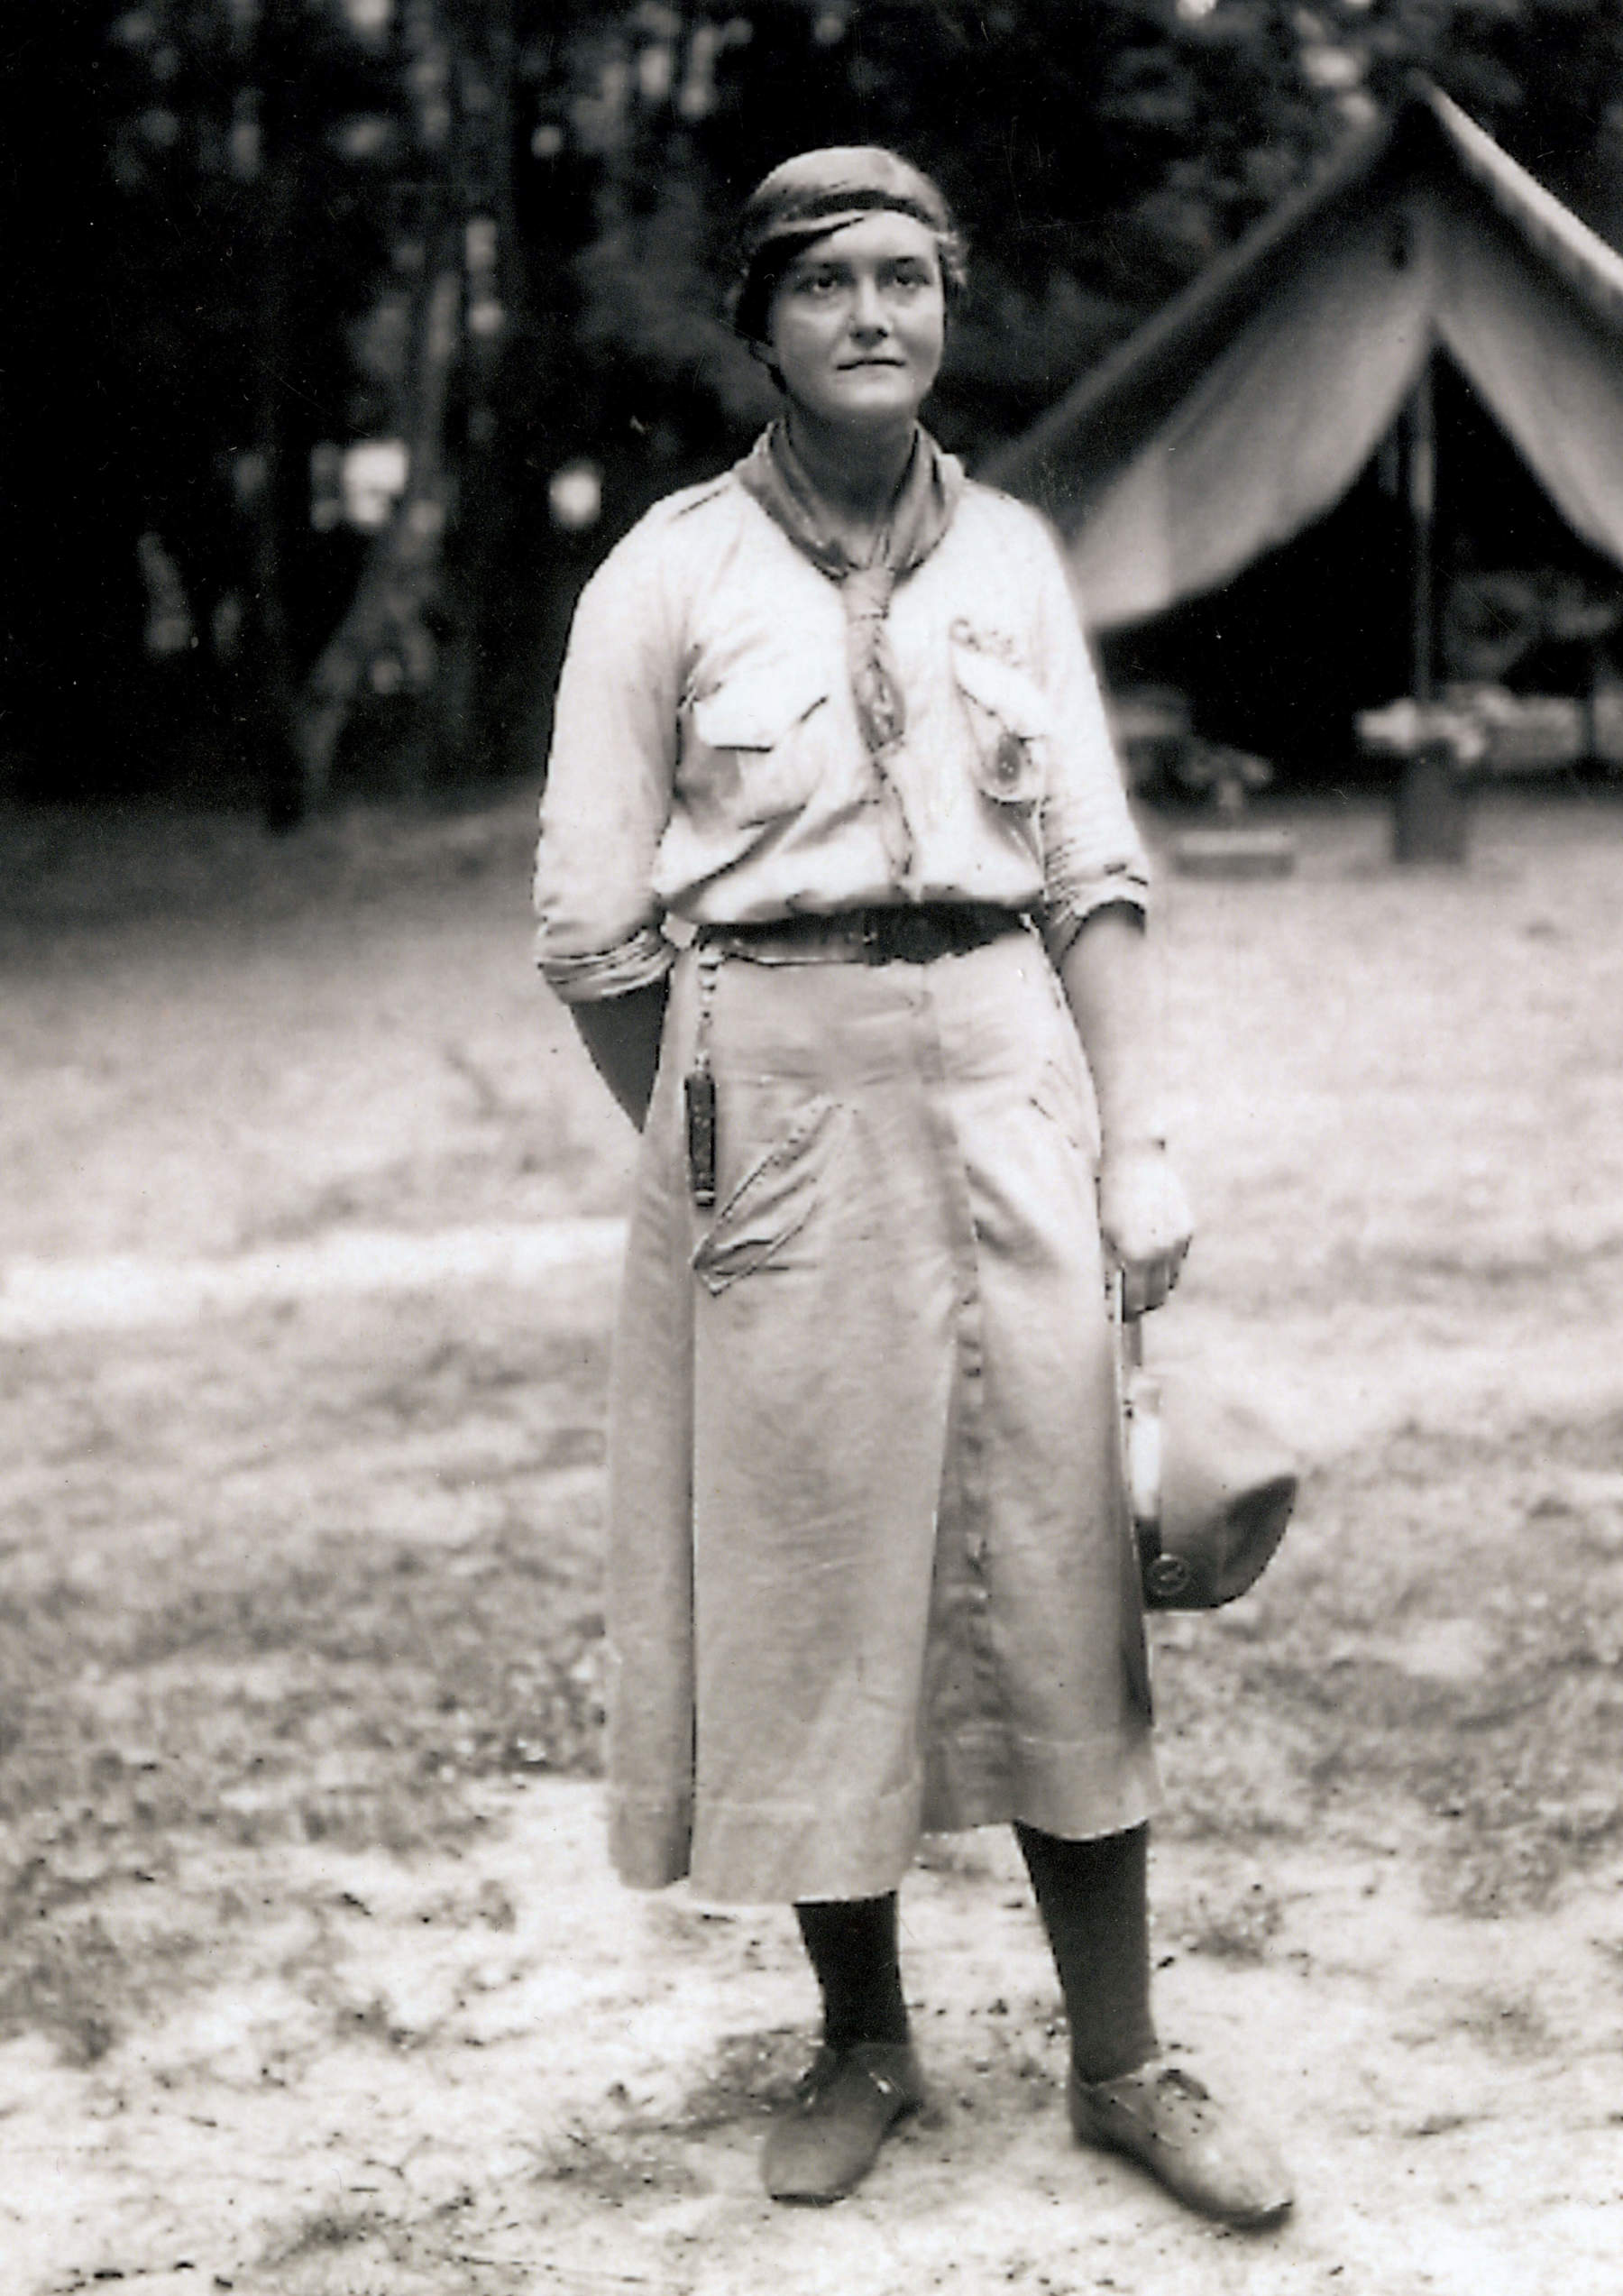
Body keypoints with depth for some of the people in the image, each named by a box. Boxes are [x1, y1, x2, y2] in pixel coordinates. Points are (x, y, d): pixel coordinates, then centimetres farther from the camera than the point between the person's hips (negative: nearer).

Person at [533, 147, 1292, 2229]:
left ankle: (1119, 2065, 14)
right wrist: (707, 1146, 1)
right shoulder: (670, 573, -1)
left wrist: (1136, 1144, 1)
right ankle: (862, 2045, 23)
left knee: (1058, 1572, 3)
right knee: (808, 1578, 6)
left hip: (1003, 1078, 2)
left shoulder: (1008, 553, 8)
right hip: (771, 1103, -2)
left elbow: (1093, 871, 7)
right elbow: (593, 925, 1)